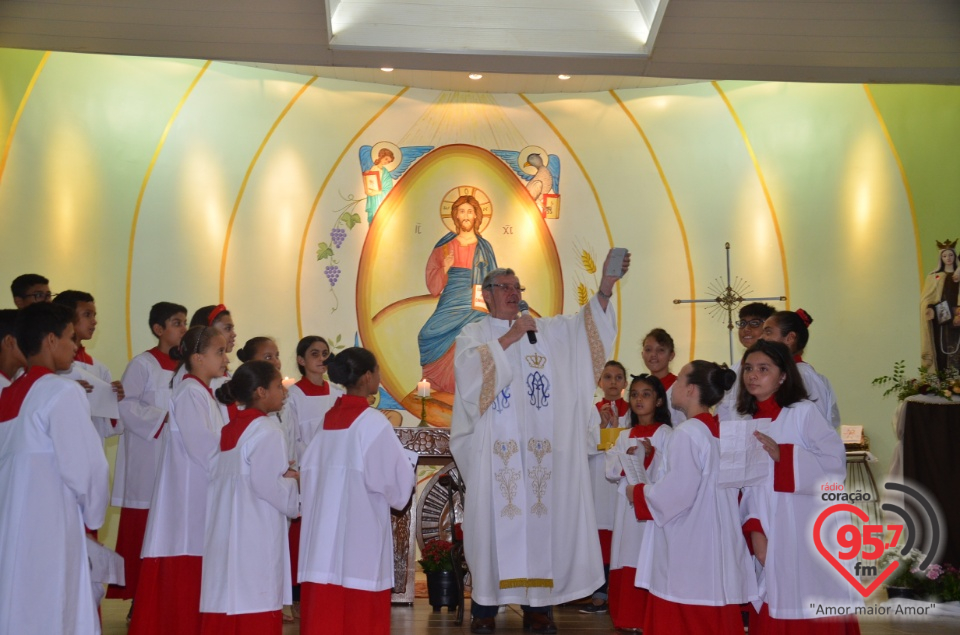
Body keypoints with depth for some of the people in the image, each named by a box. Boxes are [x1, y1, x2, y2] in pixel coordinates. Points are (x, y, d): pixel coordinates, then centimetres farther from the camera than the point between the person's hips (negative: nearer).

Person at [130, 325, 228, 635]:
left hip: (203, 494, 9)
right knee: (186, 580, -4)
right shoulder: (190, 392, -12)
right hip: (189, 496, -9)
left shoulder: (204, 393, 16)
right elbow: (204, 447, -18)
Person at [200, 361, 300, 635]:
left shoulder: (229, 429, 14)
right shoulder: (265, 430, -12)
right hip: (255, 536, -8)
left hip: (226, 533, 8)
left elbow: (242, 478, 11)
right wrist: (295, 500, 1)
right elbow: (268, 484, -17)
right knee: (256, 613, -2)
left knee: (225, 601, 11)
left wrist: (283, 476, 7)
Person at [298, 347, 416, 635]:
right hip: (360, 529, -6)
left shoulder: (329, 419, 7)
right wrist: (409, 478, 10)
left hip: (324, 529, 6)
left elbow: (308, 471, 10)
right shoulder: (372, 422, -11)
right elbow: (396, 477, -10)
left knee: (325, 610, 9)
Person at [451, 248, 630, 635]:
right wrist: (509, 338, -14)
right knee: (493, 521, -1)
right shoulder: (473, 334, 7)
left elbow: (585, 325, -2)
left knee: (540, 520, 3)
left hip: (541, 450, 2)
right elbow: (470, 369, -13)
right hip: (494, 450, -2)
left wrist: (606, 285, -16)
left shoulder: (547, 330, 13)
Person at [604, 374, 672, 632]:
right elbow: (610, 471, 9)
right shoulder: (625, 436, 15)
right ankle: (627, 617, 16)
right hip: (628, 503, 5)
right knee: (627, 558, 6)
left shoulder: (665, 433, -1)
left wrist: (652, 455, -21)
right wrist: (626, 460, -8)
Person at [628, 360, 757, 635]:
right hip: (716, 548, 8)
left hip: (688, 552, -8)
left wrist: (638, 494, -4)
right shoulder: (722, 432, 10)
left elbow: (677, 493, -19)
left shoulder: (687, 433, -16)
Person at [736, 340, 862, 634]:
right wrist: (753, 530, -5)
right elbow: (745, 486, 8)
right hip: (769, 539, 5)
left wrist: (782, 455, -21)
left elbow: (836, 464, -14)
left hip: (809, 538, -5)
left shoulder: (804, 412, -5)